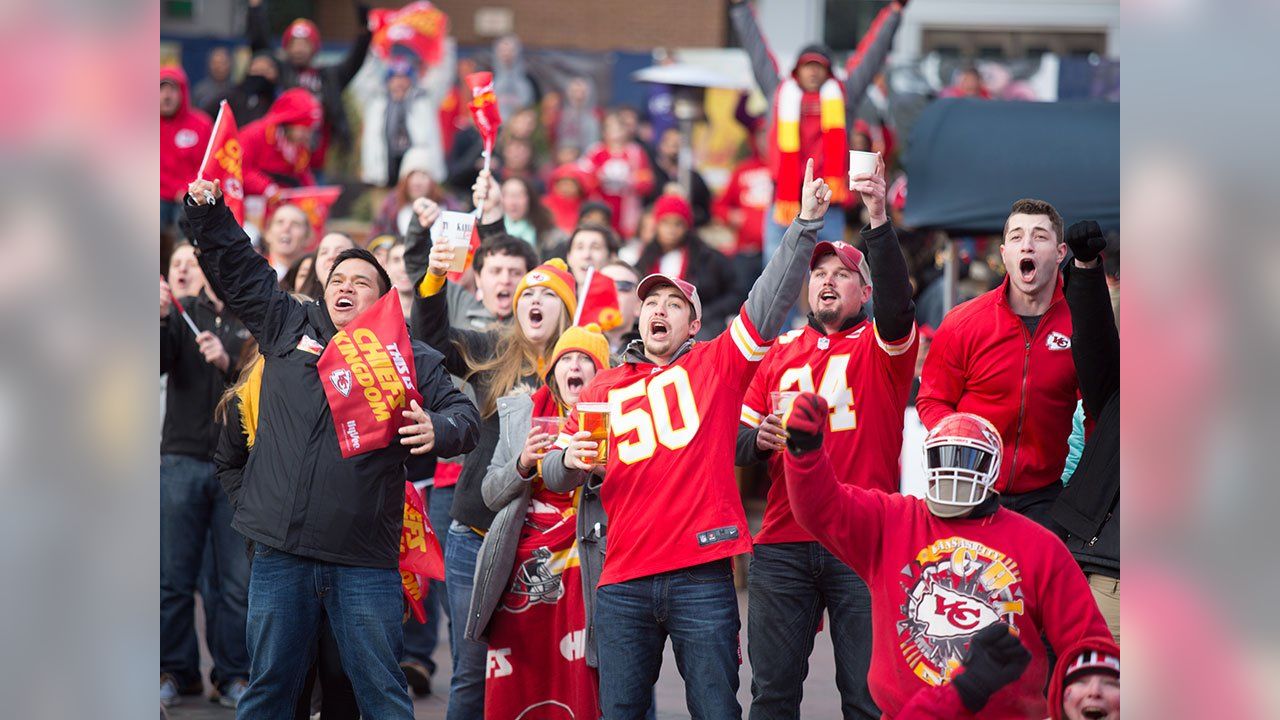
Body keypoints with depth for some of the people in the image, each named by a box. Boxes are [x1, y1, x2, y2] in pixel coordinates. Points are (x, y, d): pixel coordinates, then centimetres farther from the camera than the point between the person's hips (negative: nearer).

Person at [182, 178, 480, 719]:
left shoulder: (409, 359, 4)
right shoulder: (287, 327, 12)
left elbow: (464, 414, -4)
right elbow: (238, 272, 21)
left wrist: (437, 430, -26)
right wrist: (207, 213, 11)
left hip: (365, 562, -2)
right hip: (279, 553, 3)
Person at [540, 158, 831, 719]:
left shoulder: (716, 366, 8)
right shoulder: (604, 389, 14)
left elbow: (772, 299, -2)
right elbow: (556, 474, 14)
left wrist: (807, 224, -11)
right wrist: (569, 461, -10)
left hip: (702, 575, -2)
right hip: (625, 581, 2)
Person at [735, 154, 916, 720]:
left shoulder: (880, 346, 5)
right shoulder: (781, 352, 16)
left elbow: (897, 305, -18)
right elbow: (740, 438, 18)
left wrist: (878, 221, -27)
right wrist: (759, 439, -6)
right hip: (783, 543, 4)